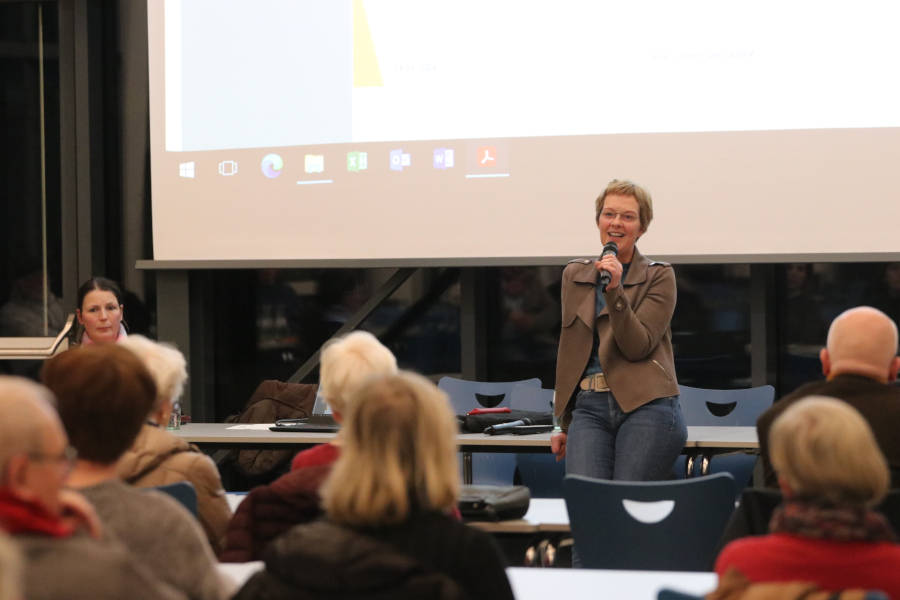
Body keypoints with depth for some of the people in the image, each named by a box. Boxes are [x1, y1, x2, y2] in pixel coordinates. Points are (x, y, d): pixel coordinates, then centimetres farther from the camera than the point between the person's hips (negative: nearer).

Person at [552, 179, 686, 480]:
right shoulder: (574, 274, 17)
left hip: (646, 407, -3)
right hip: (589, 408, 3)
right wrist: (565, 425, 22)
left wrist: (615, 291, -19)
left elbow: (638, 346, -7)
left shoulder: (659, 276, 5)